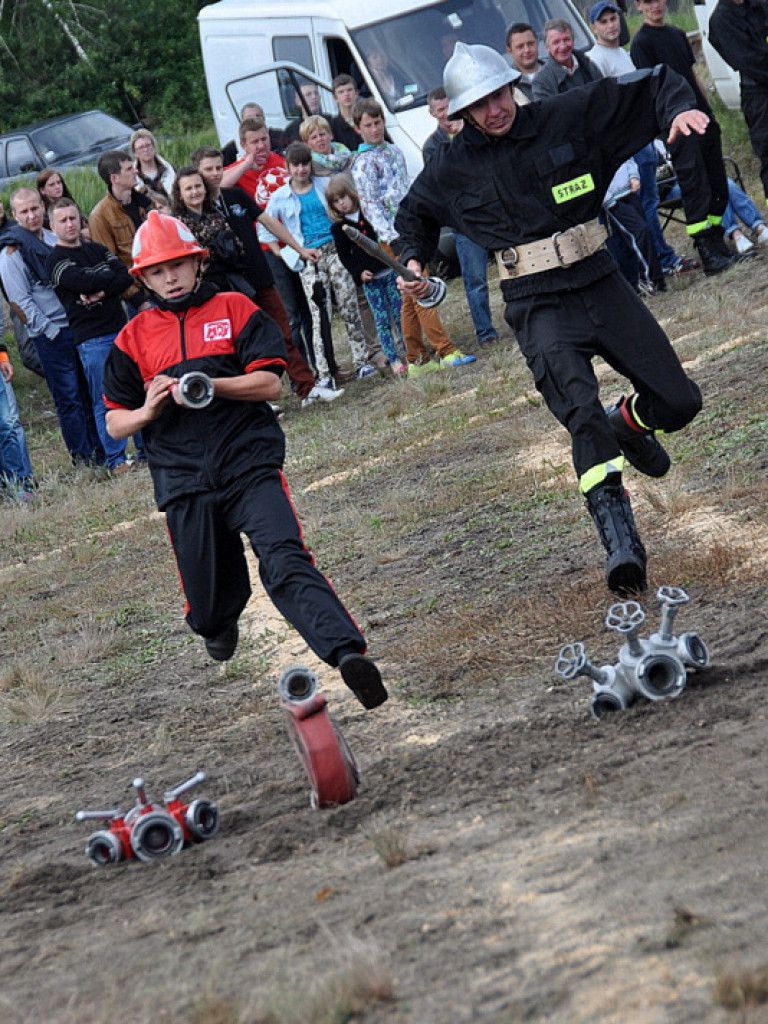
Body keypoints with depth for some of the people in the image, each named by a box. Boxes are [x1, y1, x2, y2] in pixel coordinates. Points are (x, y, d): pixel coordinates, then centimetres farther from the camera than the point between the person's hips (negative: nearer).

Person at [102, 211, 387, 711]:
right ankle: (219, 627, 43)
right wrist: (147, 412, -9)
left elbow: (270, 384, -3)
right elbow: (115, 422, 14)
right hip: (183, 478, 3)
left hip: (251, 464, -2)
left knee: (286, 561, -25)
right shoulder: (134, 337, 12)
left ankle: (349, 652, -39)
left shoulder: (237, 310, 7)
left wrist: (208, 386, -18)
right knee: (207, 605, 7)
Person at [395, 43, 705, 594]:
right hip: (540, 307, -2)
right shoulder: (454, 167, 3)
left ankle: (629, 424, 37)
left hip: (600, 283, 2)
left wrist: (680, 110, -18)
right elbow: (414, 214, 25)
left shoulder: (569, 116, -2)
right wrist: (413, 260, 7)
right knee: (584, 415, -25)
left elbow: (653, 87, 3)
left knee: (680, 401, 1)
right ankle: (620, 542, -30)